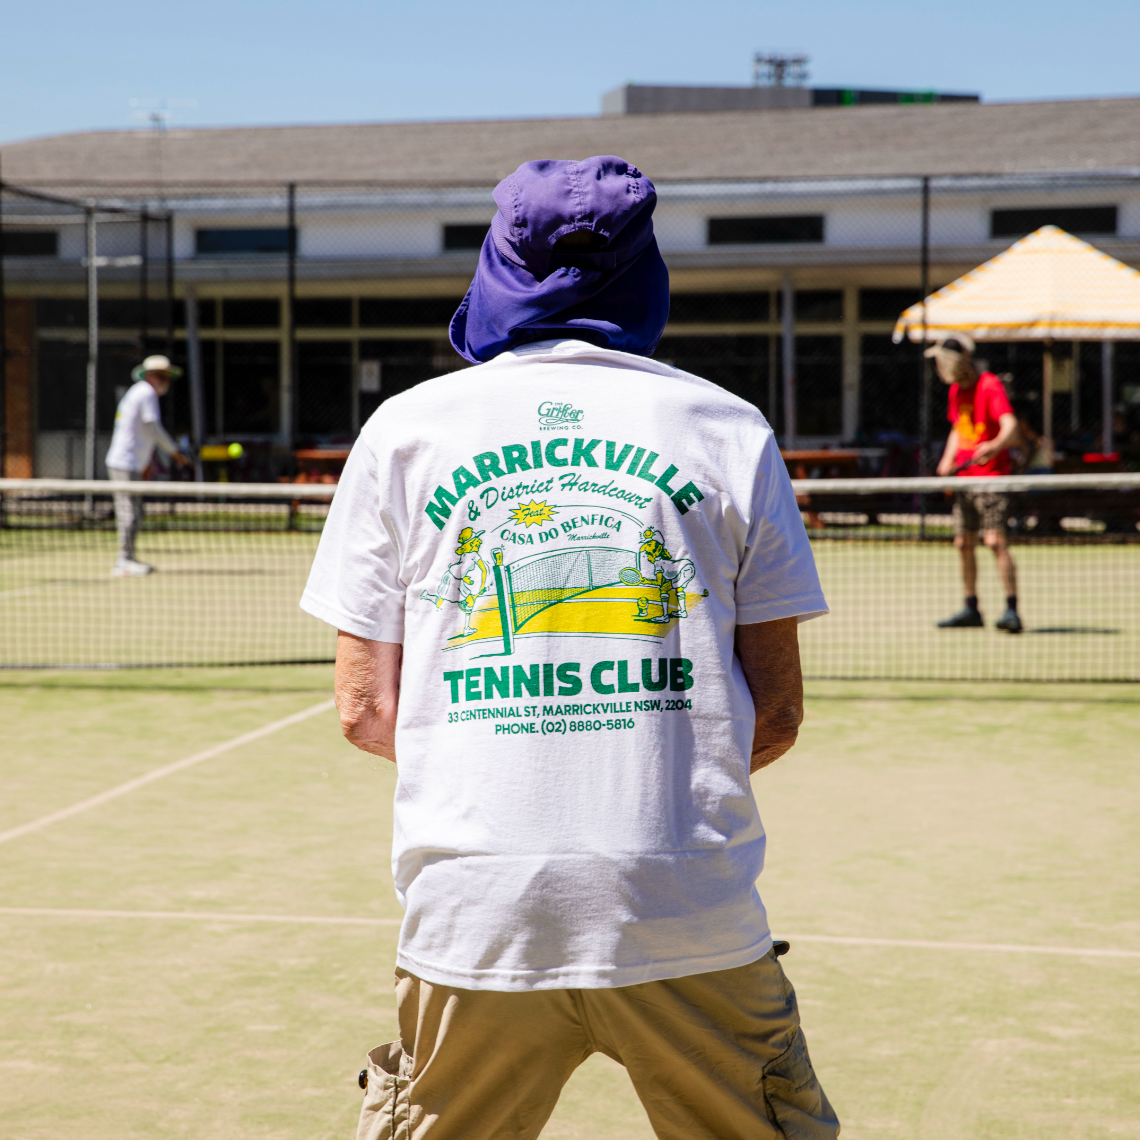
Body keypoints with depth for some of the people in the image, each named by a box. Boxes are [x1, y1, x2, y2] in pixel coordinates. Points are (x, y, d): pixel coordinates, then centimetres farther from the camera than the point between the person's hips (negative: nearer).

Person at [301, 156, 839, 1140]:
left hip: (473, 921, 1)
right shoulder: (731, 429, 8)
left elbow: (367, 713, 7)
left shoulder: (404, 429, 8)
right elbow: (777, 715, 7)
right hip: (693, 927, 0)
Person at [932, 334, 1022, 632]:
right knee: (963, 543, 9)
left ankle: (1012, 610, -15)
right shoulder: (956, 390, 13)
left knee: (995, 540, -16)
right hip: (965, 478, 8)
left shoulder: (990, 386, -12)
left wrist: (995, 445, -45)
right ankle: (971, 609, 19)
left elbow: (1010, 425, -25)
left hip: (992, 476, -8)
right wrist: (948, 459, 9)